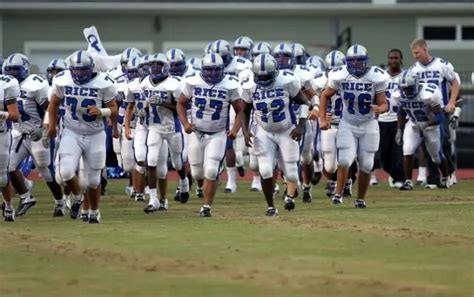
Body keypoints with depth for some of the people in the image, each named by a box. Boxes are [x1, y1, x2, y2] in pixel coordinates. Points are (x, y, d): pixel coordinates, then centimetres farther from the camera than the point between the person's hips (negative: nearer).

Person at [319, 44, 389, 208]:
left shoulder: (375, 77, -15)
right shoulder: (340, 76, -12)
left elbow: (384, 104, -10)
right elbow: (325, 96, 4)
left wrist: (380, 109, -34)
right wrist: (322, 119, -3)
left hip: (368, 126, 0)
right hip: (347, 125, 0)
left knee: (366, 164, 3)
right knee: (345, 160, -14)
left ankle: (360, 199, 19)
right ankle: (338, 193, 5)